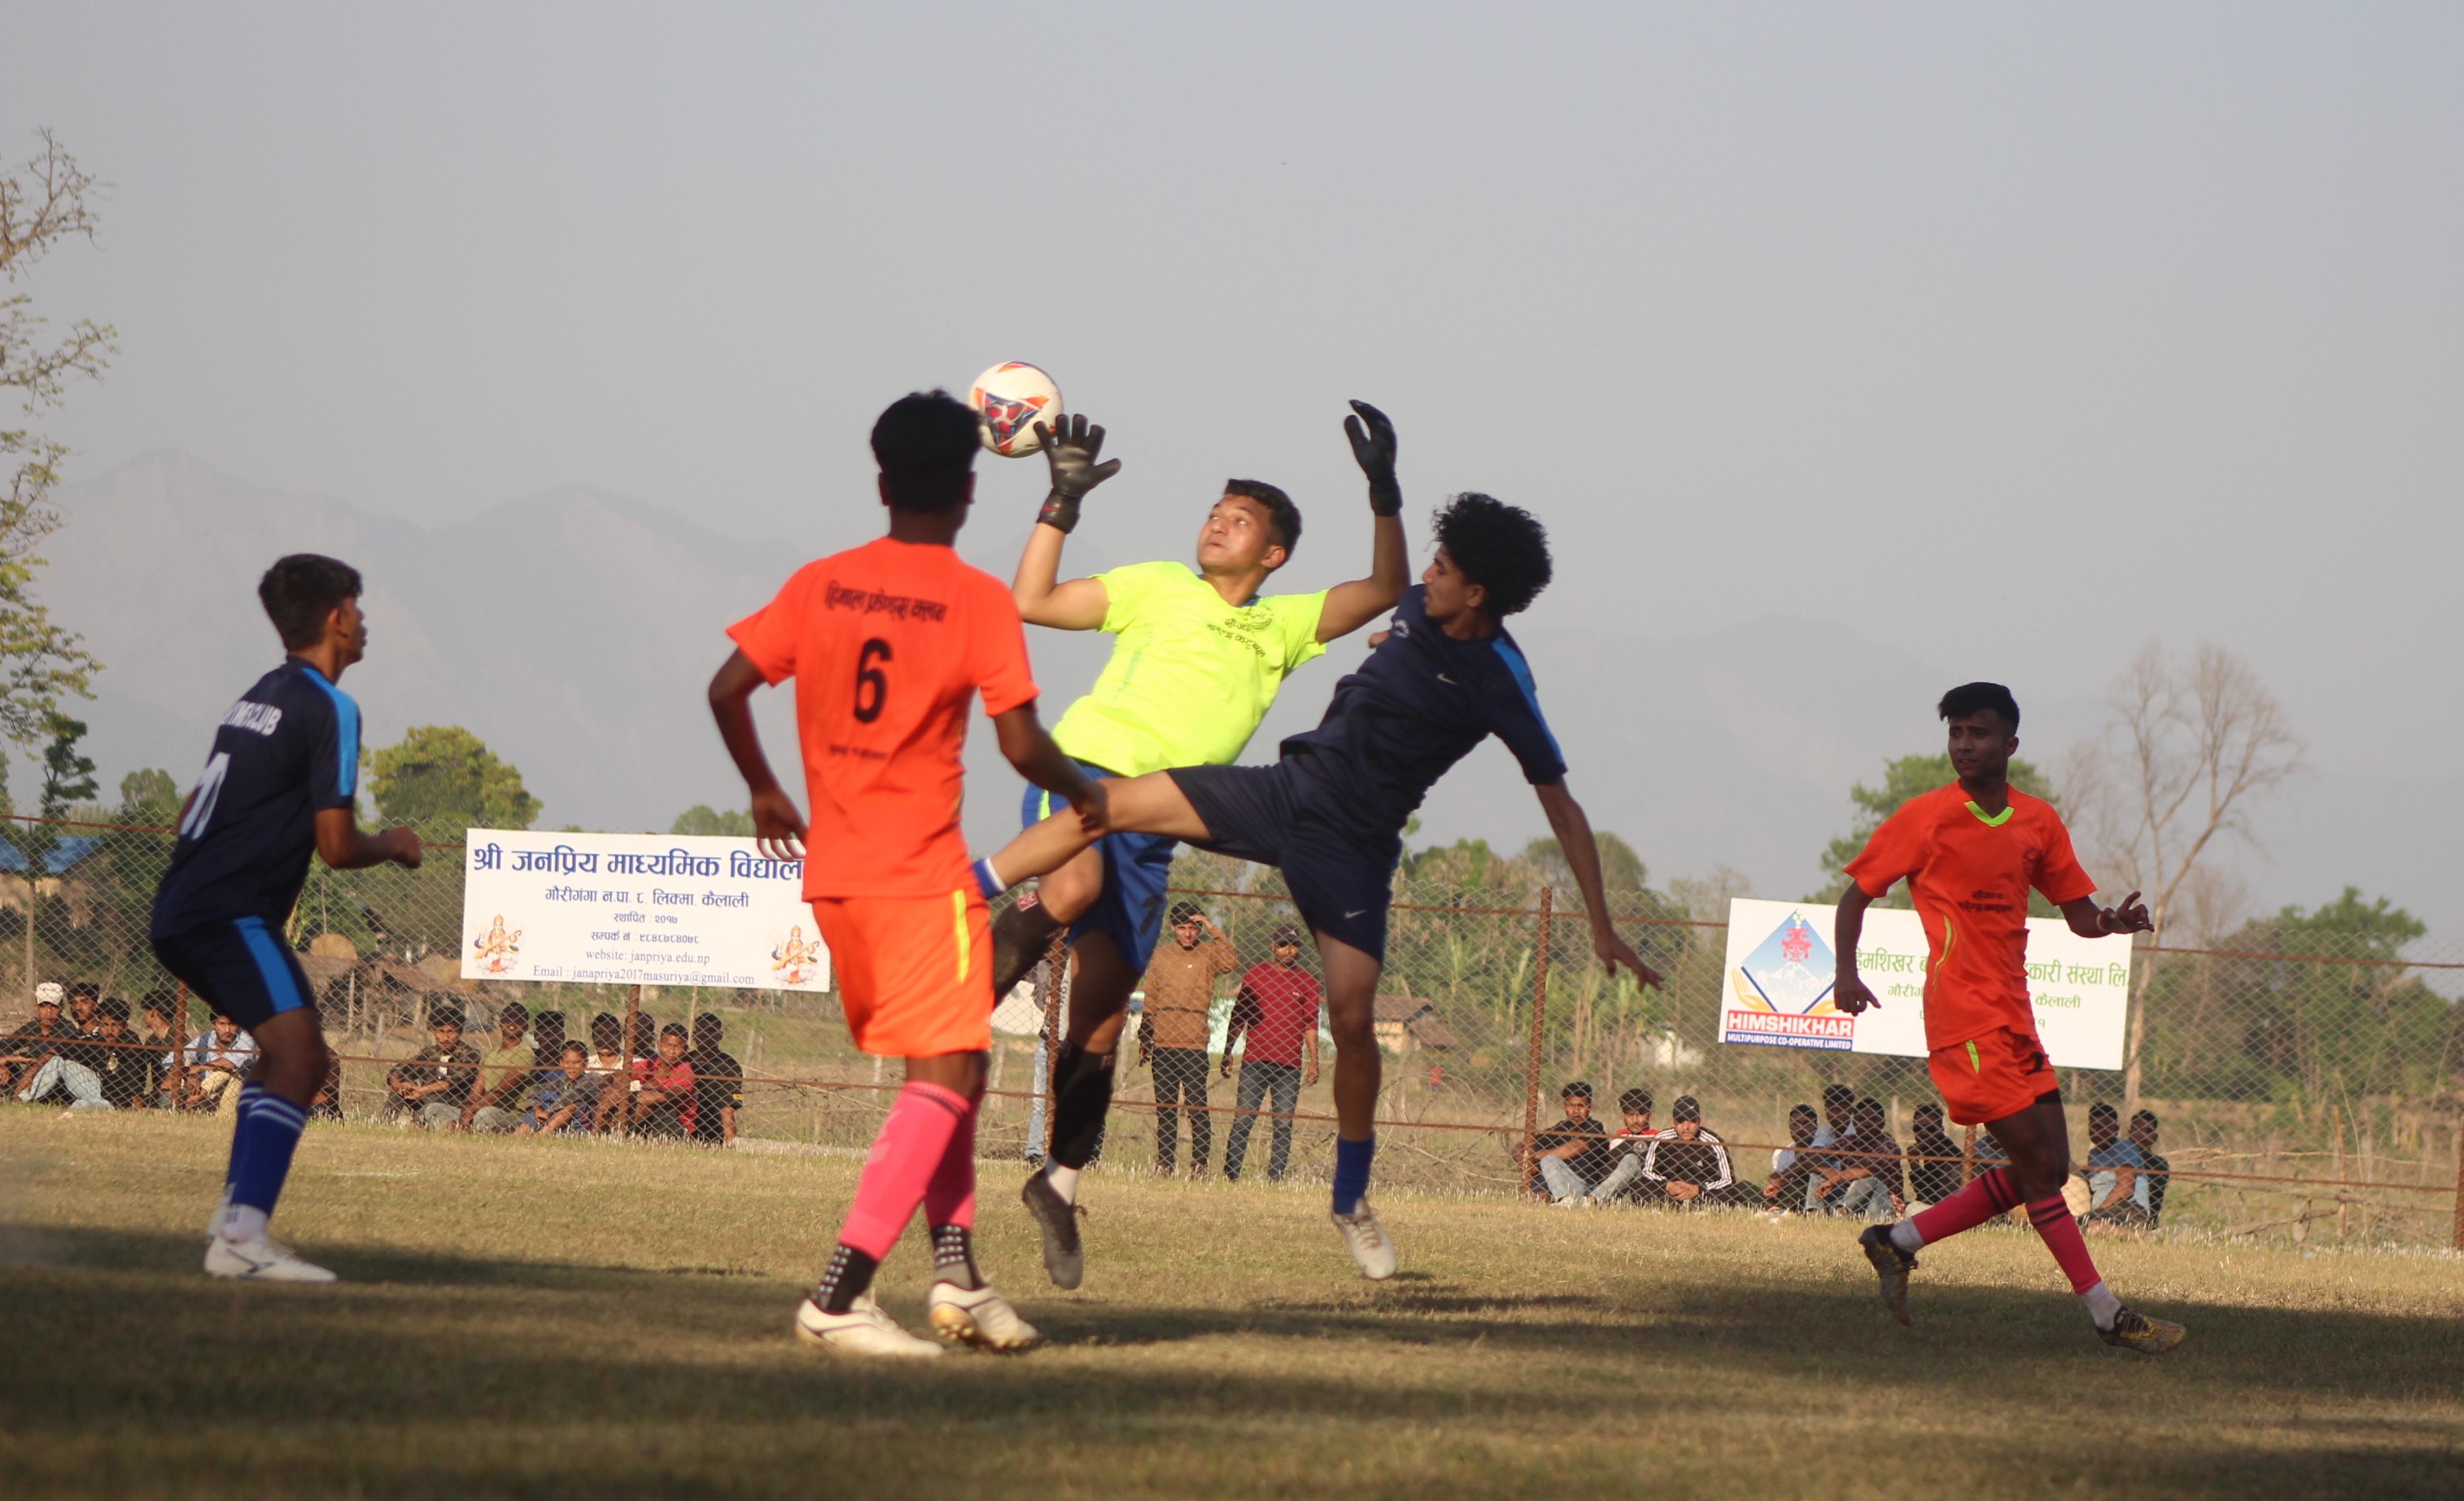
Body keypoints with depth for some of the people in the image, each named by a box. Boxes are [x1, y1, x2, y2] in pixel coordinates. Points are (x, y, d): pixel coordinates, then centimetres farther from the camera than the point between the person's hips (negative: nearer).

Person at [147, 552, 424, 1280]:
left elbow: (192, 814, 26)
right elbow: (338, 845, -12)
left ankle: (234, 1223, 14)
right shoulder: (328, 709, -9)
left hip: (181, 913, 10)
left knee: (298, 1057, 20)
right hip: (231, 913, -10)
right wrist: (393, 846, 7)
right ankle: (244, 1236, -34)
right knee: (296, 1058, -20)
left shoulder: (260, 696, 20)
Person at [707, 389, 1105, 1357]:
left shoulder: (821, 585, 6)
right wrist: (1084, 794, 7)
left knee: (948, 1070, 19)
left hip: (833, 872, 6)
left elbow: (727, 688, 3)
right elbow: (1021, 744, -13)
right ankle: (837, 1296, -19)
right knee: (946, 1077, -7)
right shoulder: (979, 603, -8)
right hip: (922, 873, -6)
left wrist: (764, 791, 18)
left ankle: (956, 1273, 13)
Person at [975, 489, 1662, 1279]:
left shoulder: (1500, 684, -16)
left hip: (1353, 844, -5)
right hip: (1287, 790, 5)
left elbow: (1562, 806, -14)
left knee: (1352, 1018, -13)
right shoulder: (1417, 609, 0)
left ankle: (1352, 1198, 9)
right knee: (1114, 805, -11)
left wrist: (1602, 927, -16)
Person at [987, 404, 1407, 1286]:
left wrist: (1383, 492, 3)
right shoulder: (1160, 587, 11)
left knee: (1103, 1017, 6)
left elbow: (1385, 592, 14)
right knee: (1074, 886, -39)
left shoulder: (1283, 625, 20)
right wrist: (1064, 503, -1)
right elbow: (1033, 601, 5)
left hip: (1154, 829, 4)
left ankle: (1061, 1182, 18)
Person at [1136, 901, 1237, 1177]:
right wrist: (1144, 1040, 14)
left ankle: (1199, 1164, -4)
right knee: (1165, 1109, 7)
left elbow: (1231, 962, -19)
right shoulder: (1162, 955, 13)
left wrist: (1213, 930, -18)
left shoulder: (1208, 954, 3)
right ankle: (1164, 1163, 11)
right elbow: (1149, 998, 16)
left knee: (1197, 1107, -8)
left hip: (1194, 1044, -3)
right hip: (1162, 1044, 3)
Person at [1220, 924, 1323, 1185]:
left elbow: (1310, 1024, 10)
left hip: (1290, 1064, 1)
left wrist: (1314, 1060, 0)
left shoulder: (1307, 982, 10)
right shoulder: (1255, 974, 9)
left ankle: (1275, 1177, 2)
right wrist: (1227, 1053, 6)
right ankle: (1230, 1174, -5)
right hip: (1254, 1060, -1)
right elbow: (1238, 1017, 11)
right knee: (1243, 1119, -6)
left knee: (1284, 1124, -1)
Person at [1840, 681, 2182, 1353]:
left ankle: (1898, 1242, 17)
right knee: (2036, 1160, -10)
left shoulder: (2038, 821, 11)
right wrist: (1846, 975, -12)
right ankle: (2107, 1316, -6)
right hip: (1964, 1014, -7)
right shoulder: (1926, 817, -4)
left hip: (2014, 1015, 7)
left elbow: (2079, 913, 15)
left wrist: (2115, 920, -8)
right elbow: (1857, 894, 2)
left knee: (2048, 1169, 6)